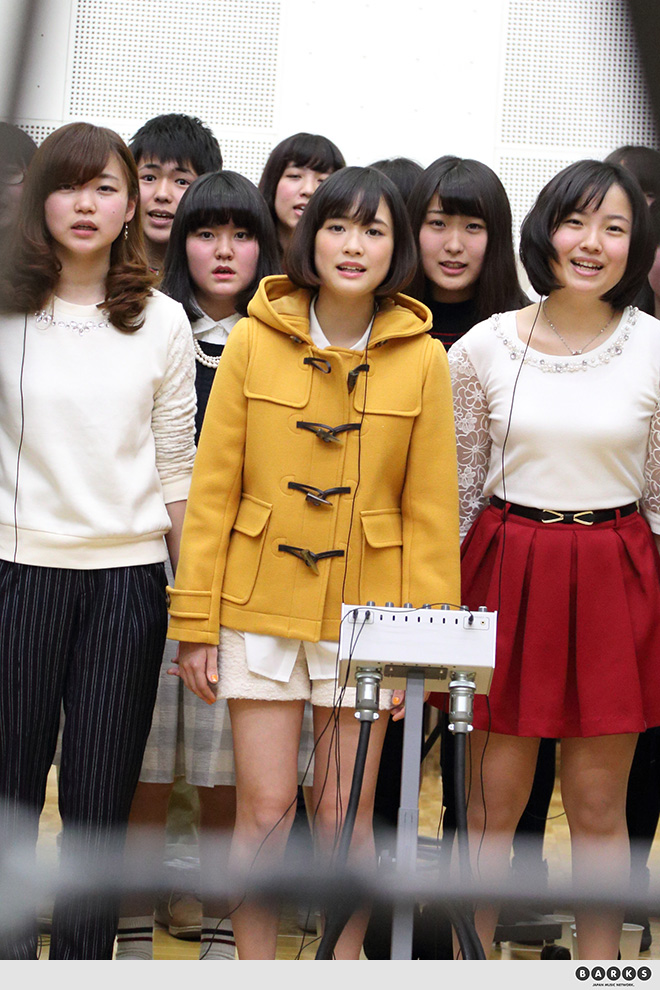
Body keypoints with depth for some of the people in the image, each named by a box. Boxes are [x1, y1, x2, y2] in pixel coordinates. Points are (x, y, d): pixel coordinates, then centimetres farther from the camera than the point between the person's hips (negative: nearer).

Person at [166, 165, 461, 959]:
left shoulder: (422, 358, 0)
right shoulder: (254, 340, -1)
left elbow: (430, 508, 2)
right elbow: (213, 489, 0)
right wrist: (196, 622, -2)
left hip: (366, 610, 0)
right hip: (261, 606, 0)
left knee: (344, 820, 5)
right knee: (265, 811, 0)